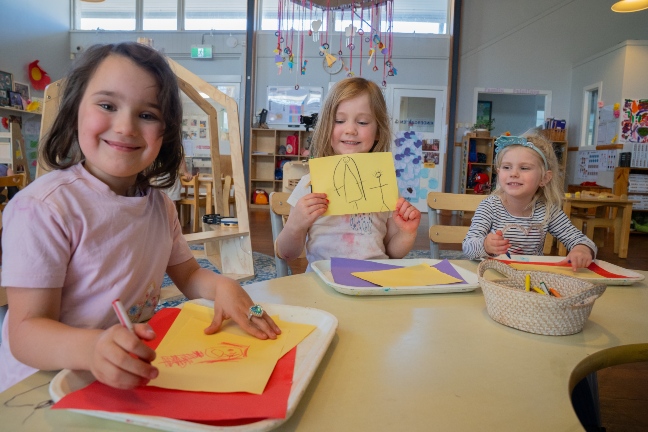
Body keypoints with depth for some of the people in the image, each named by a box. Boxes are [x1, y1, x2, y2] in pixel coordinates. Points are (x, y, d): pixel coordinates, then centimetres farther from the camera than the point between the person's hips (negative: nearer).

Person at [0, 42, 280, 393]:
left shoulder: (159, 204, 5)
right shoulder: (43, 207, -16)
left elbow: (188, 274, 14)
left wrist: (221, 286, -8)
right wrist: (91, 348, -38)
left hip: (139, 375, 7)